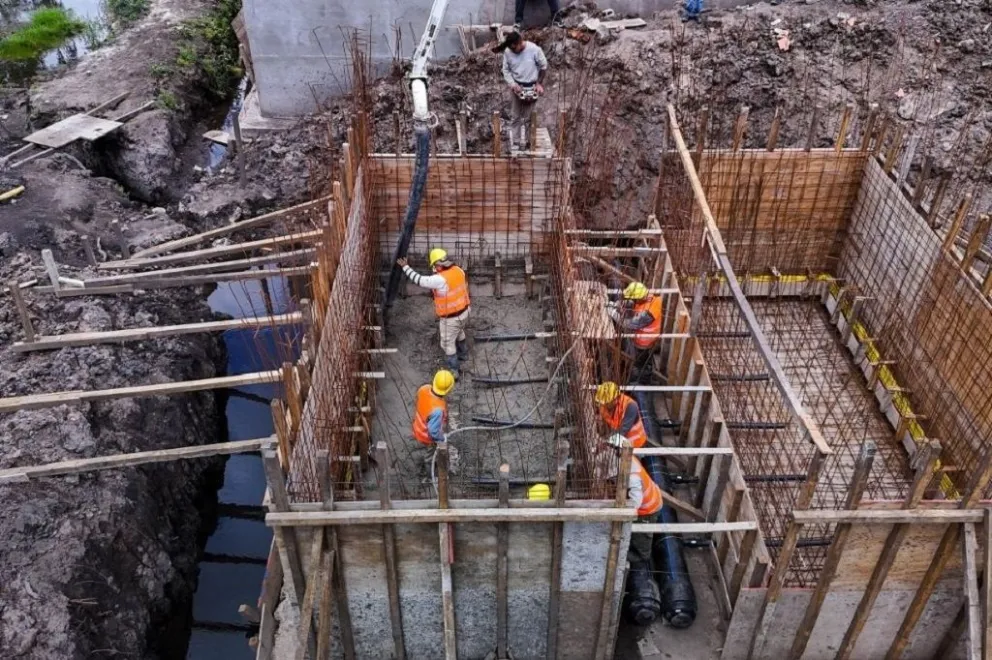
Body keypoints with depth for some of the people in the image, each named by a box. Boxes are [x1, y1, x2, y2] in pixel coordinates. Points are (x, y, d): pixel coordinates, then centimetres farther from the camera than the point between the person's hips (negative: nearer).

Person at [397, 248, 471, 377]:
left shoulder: (440, 280, -32)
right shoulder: (458, 270, -8)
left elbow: (419, 280, -22)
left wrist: (405, 266, -10)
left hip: (450, 318, -8)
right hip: (464, 311, 8)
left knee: (448, 344, 11)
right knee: (459, 333, 34)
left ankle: (453, 371, 23)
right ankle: (463, 353, 58)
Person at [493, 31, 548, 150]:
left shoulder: (535, 50, -22)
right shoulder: (508, 52, -14)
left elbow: (544, 67, -6)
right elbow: (506, 70, -1)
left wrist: (539, 83, -7)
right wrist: (512, 84, -16)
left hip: (532, 87, -2)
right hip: (516, 87, 2)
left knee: (528, 117, 9)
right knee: (515, 117, 11)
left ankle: (526, 143, 24)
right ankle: (513, 144, 22)